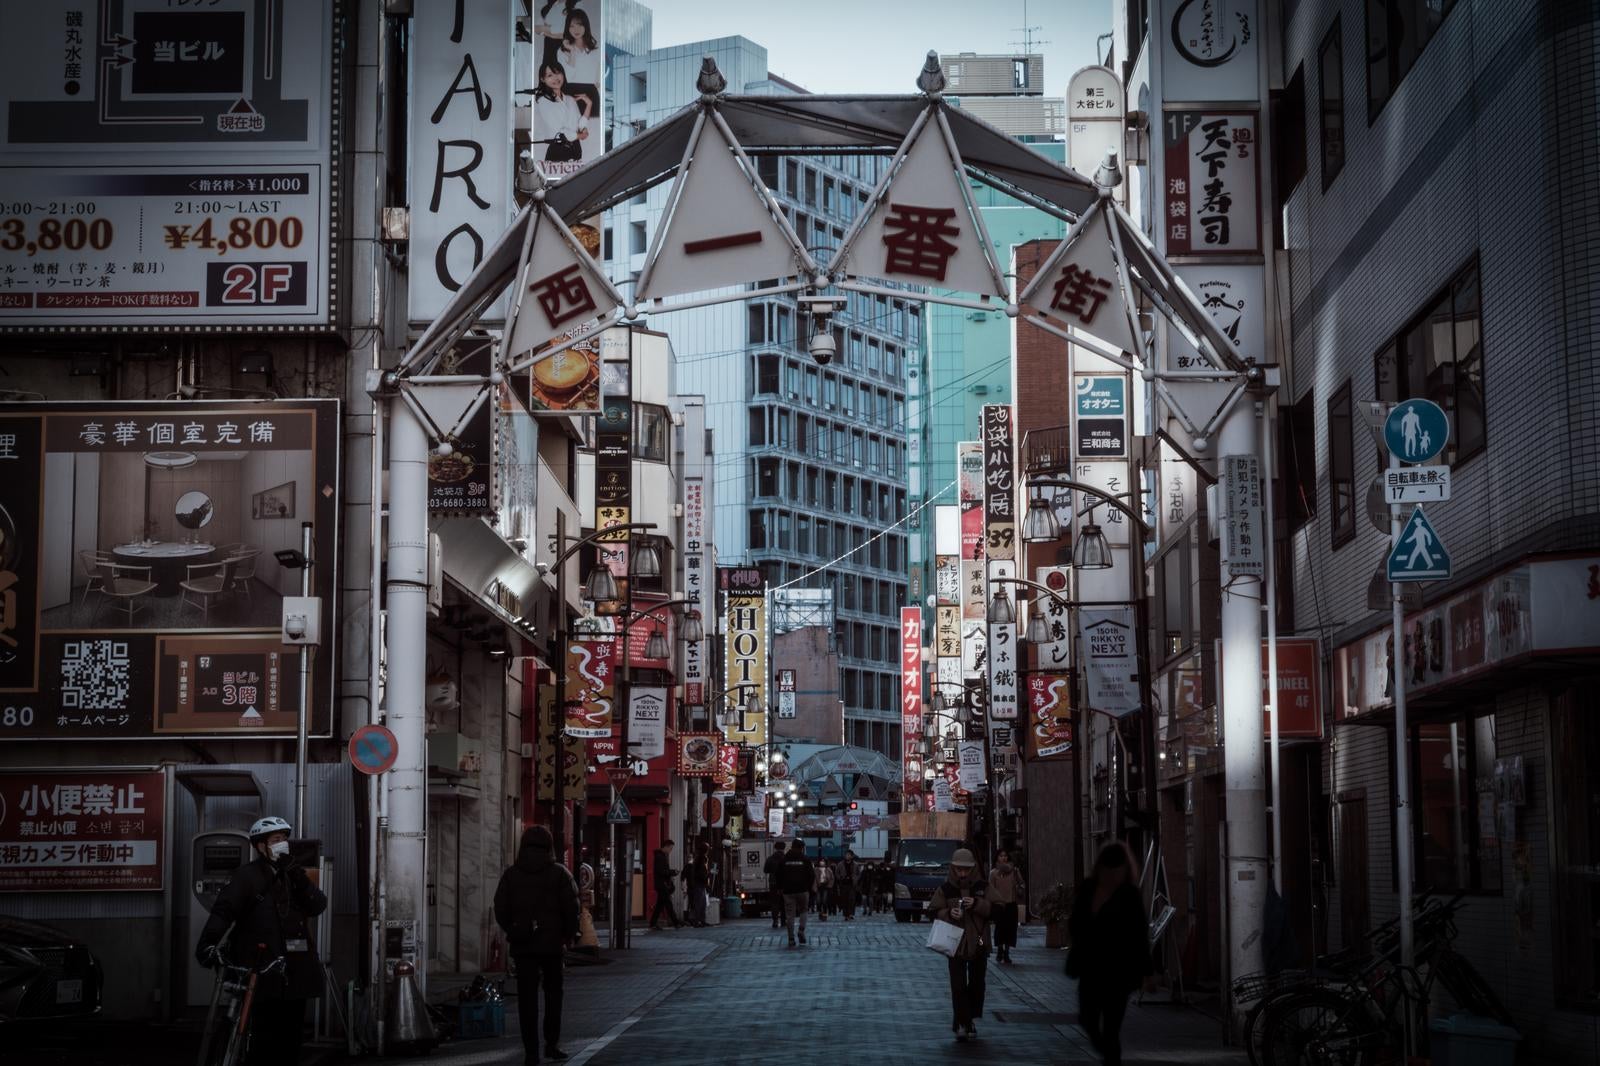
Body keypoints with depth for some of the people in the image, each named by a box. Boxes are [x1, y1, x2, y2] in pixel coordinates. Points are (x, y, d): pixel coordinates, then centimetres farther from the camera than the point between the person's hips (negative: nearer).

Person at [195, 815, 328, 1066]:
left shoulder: (292, 875, 16)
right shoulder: (248, 876, -4)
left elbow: (317, 906, 3)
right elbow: (223, 911, -16)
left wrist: (298, 877, -12)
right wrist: (207, 944, -31)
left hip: (293, 976, 7)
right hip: (260, 976, -7)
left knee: (291, 1040, 12)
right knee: (260, 1042, -11)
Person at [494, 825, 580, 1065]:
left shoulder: (511, 874, 2)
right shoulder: (559, 873, -3)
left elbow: (500, 908, 3)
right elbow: (571, 907, -4)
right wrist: (569, 935, 7)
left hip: (522, 944, 1)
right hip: (552, 943, -1)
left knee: (527, 997, 3)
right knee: (553, 993, 12)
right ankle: (552, 1043, 9)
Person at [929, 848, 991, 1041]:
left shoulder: (982, 887, 3)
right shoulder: (945, 889, 0)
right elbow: (934, 912, 0)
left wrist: (976, 904, -20)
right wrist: (949, 914, -19)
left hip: (978, 943, 2)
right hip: (956, 943, -2)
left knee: (976, 984, 9)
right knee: (958, 985, -8)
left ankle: (969, 1020, 24)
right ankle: (961, 1023, -6)